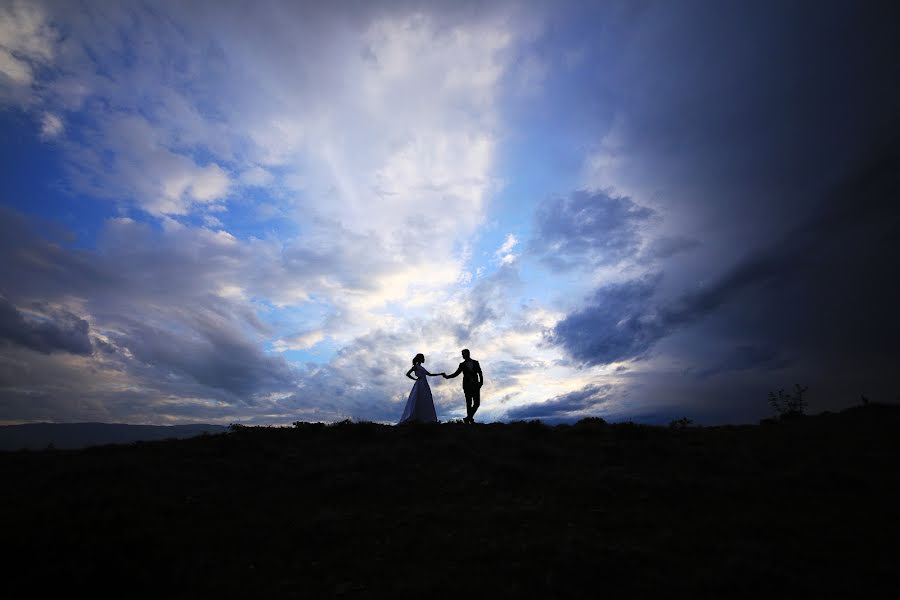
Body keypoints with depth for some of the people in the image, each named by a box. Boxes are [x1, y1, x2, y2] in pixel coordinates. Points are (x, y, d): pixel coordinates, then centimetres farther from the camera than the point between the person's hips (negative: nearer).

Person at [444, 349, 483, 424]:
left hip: (475, 386, 0)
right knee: (469, 403, -1)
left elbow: (480, 373, 5)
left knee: (477, 403, -7)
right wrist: (447, 376, -7)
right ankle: (470, 419, 6)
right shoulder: (462, 365, 8)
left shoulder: (475, 363, 7)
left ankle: (468, 418, 1)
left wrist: (481, 382, -9)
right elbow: (456, 374, 6)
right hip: (467, 386, 0)